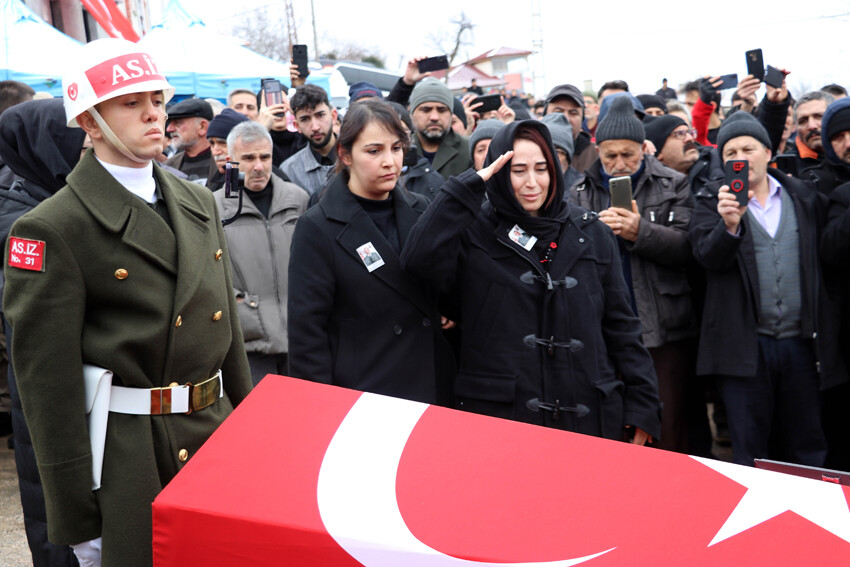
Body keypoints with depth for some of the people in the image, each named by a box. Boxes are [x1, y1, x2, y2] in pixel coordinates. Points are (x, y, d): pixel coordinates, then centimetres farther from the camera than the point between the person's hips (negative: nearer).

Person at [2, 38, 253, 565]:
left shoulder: (199, 201, 10)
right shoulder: (52, 229, -11)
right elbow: (47, 377, -12)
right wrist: (77, 515, -12)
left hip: (217, 431, 6)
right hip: (129, 458, -6)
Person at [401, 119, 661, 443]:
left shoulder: (591, 234, 9)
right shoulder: (475, 234, -1)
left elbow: (621, 324, 11)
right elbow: (419, 258, -22)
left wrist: (642, 405, 6)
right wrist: (469, 186, -17)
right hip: (497, 416, -3)